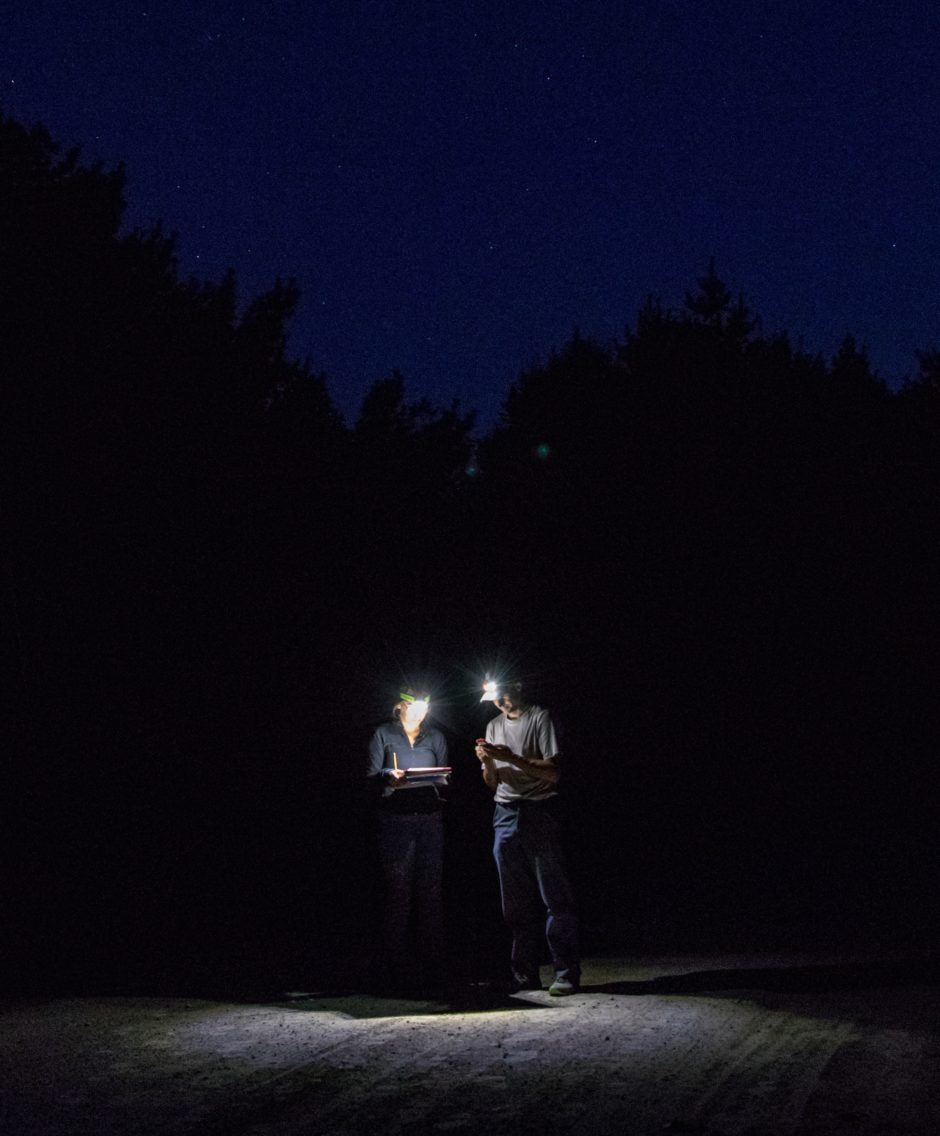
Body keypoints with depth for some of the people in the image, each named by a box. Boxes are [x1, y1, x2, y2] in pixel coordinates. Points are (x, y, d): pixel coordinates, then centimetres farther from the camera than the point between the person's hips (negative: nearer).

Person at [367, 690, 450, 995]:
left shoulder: (435, 737, 17)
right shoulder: (384, 735, 9)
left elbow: (445, 778, 14)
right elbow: (372, 776, 1)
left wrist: (439, 781, -9)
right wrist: (389, 776, -19)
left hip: (430, 819, 3)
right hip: (395, 819, -2)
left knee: (431, 892, 0)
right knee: (398, 892, -5)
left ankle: (431, 967, 5)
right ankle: (398, 968, 1)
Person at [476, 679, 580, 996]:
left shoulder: (540, 718, -1)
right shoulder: (494, 726, 18)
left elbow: (553, 773, -8)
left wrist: (512, 758, -16)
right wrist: (487, 762, -1)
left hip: (537, 813, -6)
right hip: (505, 817, 6)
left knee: (554, 896, -6)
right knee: (515, 902, 6)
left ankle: (566, 973, -3)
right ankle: (525, 976, 11)